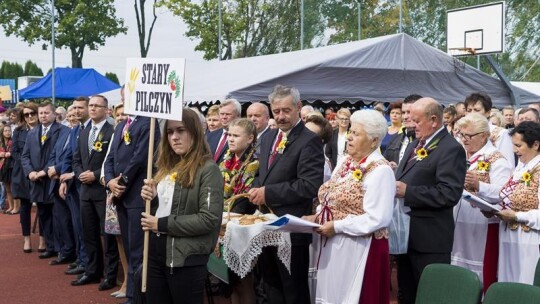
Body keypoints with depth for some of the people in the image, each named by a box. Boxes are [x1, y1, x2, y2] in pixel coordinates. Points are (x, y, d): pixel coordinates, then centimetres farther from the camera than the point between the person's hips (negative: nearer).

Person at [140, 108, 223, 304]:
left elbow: (209, 219, -19)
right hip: (156, 252, 7)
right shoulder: (168, 167, 11)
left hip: (187, 258, -7)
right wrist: (152, 198, -3)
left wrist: (162, 224, -15)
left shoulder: (208, 170, -11)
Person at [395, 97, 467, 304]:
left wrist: (408, 192, -23)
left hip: (430, 238, -9)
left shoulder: (451, 149, -14)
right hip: (406, 233, 9)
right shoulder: (414, 145, 16)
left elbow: (450, 193, -23)